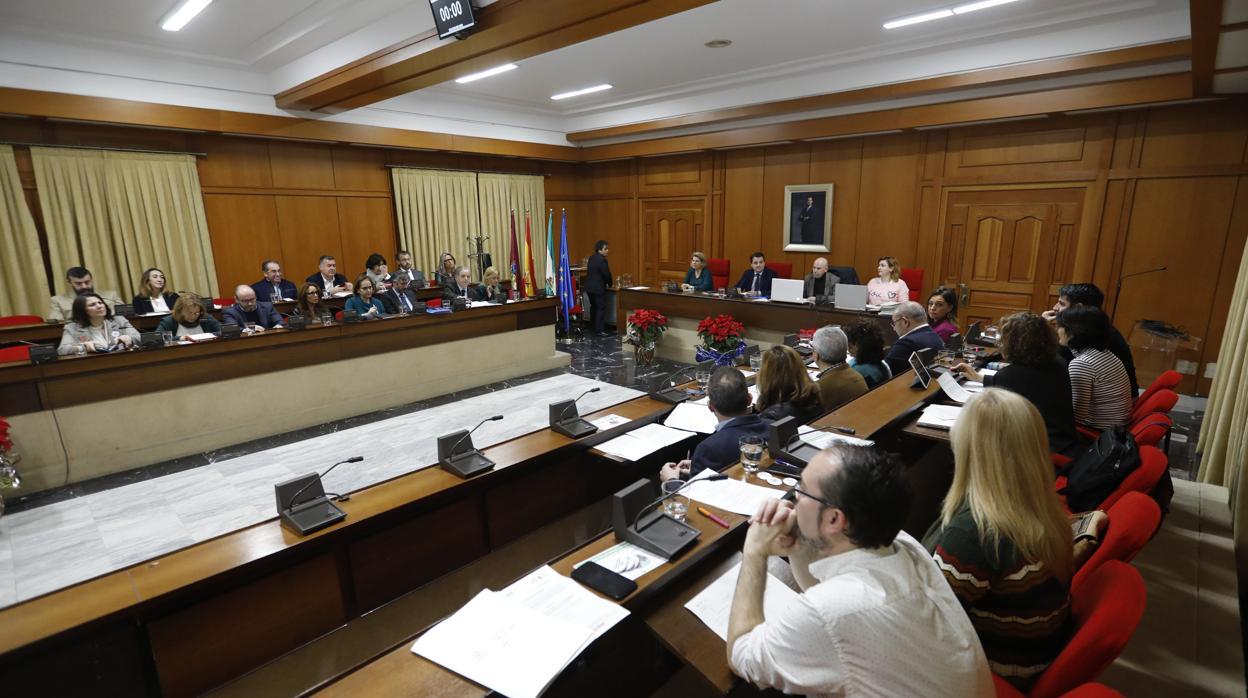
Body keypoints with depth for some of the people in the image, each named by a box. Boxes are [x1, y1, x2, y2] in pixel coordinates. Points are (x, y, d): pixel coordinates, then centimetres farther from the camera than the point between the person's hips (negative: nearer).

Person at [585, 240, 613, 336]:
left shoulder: (591, 258, 10)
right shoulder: (602, 260, -17)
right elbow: (607, 274, -15)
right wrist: (609, 284, 5)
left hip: (589, 287, 9)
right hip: (598, 288, -9)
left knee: (593, 307, 18)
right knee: (601, 309, -3)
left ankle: (593, 328, 26)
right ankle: (599, 330, -3)